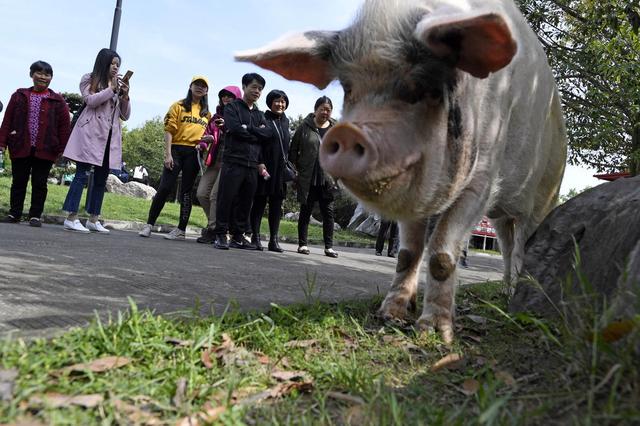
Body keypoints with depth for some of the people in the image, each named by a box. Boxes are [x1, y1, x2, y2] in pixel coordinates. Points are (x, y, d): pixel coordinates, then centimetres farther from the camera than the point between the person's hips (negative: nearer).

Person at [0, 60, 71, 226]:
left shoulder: (57, 101, 4)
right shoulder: (19, 96, 9)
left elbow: (64, 125, 2)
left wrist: (62, 147, -4)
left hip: (45, 150, -1)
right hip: (20, 147, 2)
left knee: (40, 184, 3)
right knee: (18, 181, 9)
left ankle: (35, 215, 10)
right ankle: (14, 214, 20)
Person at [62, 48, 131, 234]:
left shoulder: (119, 85, 20)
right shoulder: (89, 79, 7)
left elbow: (125, 115, 15)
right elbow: (91, 100, -11)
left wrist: (125, 96, 0)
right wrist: (111, 89, -9)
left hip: (110, 137, 6)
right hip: (91, 133, -6)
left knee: (101, 178, 5)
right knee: (82, 174, -10)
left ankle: (93, 220, 10)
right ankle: (71, 218, -11)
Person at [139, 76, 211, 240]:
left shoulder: (207, 113, 15)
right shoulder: (179, 106, 5)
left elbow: (207, 134, 26)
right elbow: (169, 130, -2)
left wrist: (209, 138, 1)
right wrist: (167, 154, -12)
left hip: (194, 154, 3)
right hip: (176, 150, -3)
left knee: (186, 191, 4)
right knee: (165, 187, -8)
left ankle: (181, 230, 6)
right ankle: (149, 225, 1)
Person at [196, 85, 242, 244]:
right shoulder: (217, 116, 20)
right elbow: (208, 133, 21)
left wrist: (227, 126, -25)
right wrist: (203, 145, 1)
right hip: (214, 161, 7)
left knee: (215, 195, -13)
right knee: (201, 193, 1)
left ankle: (212, 231, -3)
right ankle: (219, 224, 15)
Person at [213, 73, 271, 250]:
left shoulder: (259, 114, 21)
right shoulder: (232, 107, 6)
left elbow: (268, 133, 3)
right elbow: (236, 129, -13)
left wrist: (247, 129, -8)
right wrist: (257, 133, -2)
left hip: (252, 165, 5)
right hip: (233, 161, -5)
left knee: (245, 202, 6)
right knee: (226, 199, -4)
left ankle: (238, 236, 13)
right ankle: (220, 235, 3)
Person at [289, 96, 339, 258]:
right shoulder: (305, 127, 1)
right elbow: (293, 149, 5)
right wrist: (299, 167, 0)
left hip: (327, 179, 2)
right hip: (308, 179, -2)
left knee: (328, 212, 3)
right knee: (306, 211, 6)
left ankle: (329, 246, 10)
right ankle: (302, 244, 14)